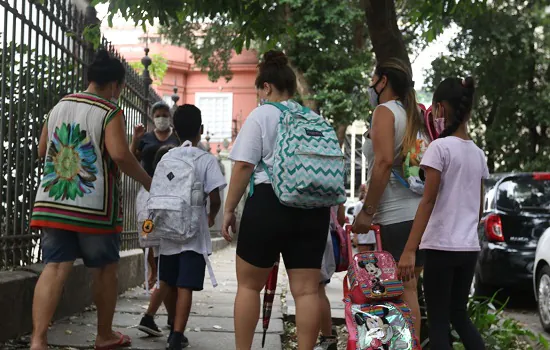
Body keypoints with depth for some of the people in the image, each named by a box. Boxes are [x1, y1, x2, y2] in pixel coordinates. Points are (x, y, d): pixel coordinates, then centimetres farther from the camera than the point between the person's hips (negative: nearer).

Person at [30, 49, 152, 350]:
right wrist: (147, 181, -4)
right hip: (94, 205, -5)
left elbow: (42, 150, 21)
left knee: (55, 268, -2)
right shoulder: (110, 112, -6)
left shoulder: (59, 107, 14)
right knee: (105, 269, 12)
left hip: (53, 201, 5)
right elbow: (120, 155, -18)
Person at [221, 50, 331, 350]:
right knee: (306, 289, 2)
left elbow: (243, 167, -8)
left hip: (269, 203, -5)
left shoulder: (260, 115, 0)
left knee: (248, 284, 8)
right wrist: (332, 210, 29)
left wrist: (229, 209, -2)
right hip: (312, 207, 5)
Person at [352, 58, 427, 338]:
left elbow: (384, 161, -18)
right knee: (409, 288, 11)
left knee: (403, 290, -6)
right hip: (421, 212, 8)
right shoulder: (415, 115, 19)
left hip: (398, 216, -8)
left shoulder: (385, 111, -5)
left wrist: (367, 210, -15)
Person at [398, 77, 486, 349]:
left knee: (438, 322, 1)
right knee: (459, 315, 18)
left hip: (442, 247, -7)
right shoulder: (478, 154, 10)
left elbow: (428, 201, -17)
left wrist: (409, 250, -18)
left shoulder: (440, 147, -11)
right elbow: (479, 207, 15)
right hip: (469, 248, 7)